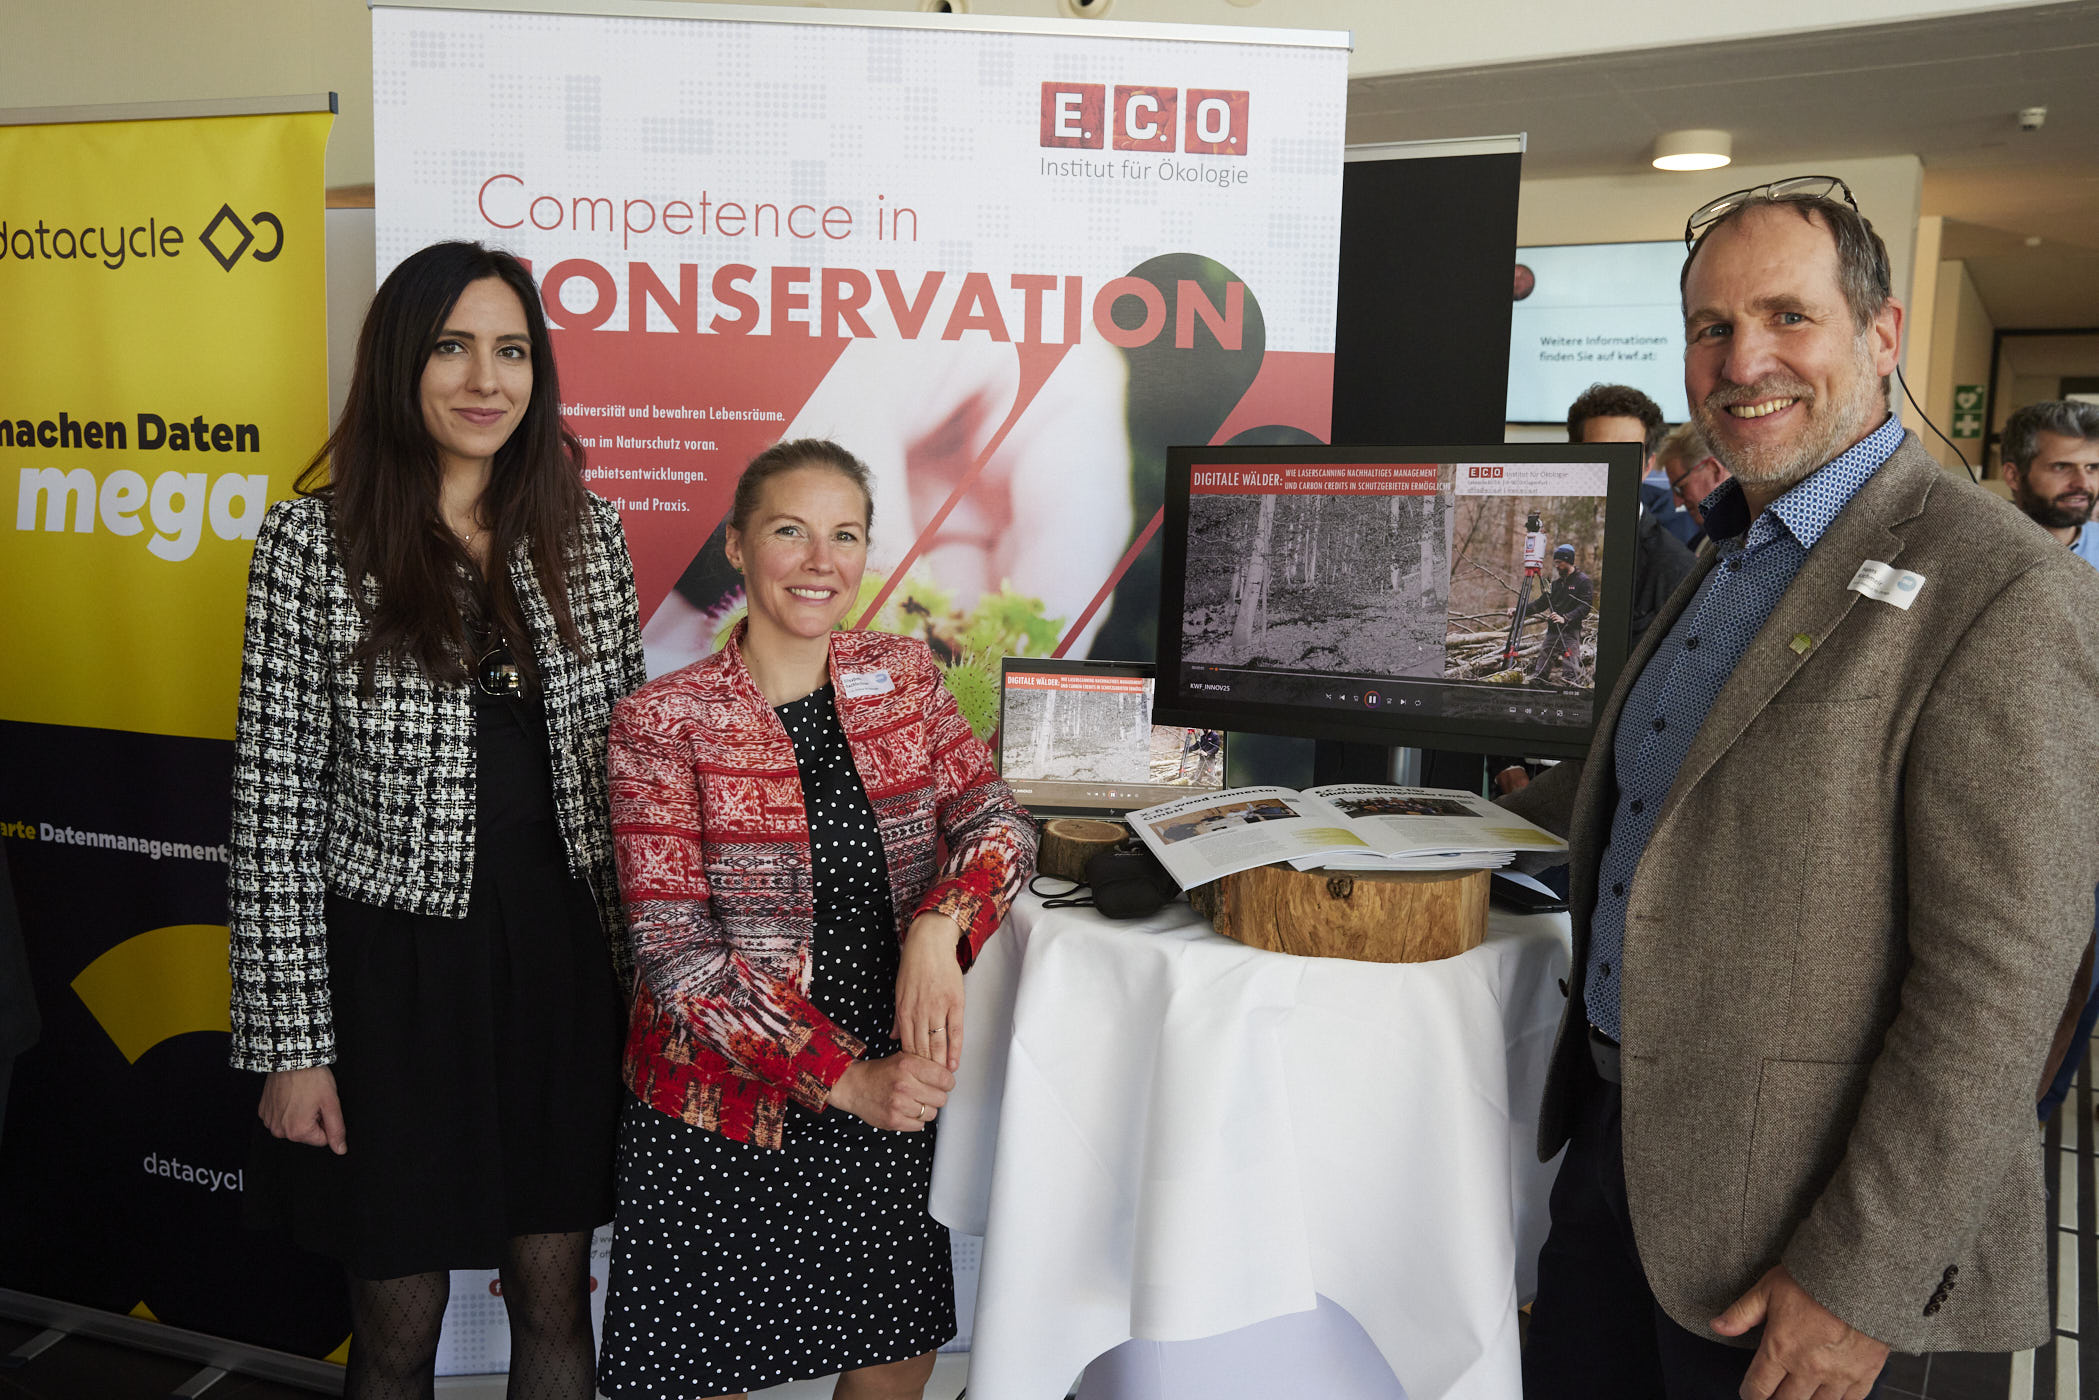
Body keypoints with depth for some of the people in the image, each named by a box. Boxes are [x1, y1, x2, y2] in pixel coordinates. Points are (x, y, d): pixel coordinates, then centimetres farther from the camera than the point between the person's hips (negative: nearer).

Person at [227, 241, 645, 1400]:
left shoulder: (585, 530, 2)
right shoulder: (313, 542, -8)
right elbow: (272, 807, -7)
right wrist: (291, 1042, -8)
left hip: (563, 958, 3)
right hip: (396, 967, -2)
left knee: (554, 1305, 17)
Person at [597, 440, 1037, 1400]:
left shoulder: (903, 675, 2)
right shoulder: (662, 722, -12)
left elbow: (997, 823, -6)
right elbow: (676, 950, -16)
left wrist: (938, 927, -28)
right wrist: (843, 1079, -23)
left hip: (888, 1087, 4)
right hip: (723, 1098, -3)